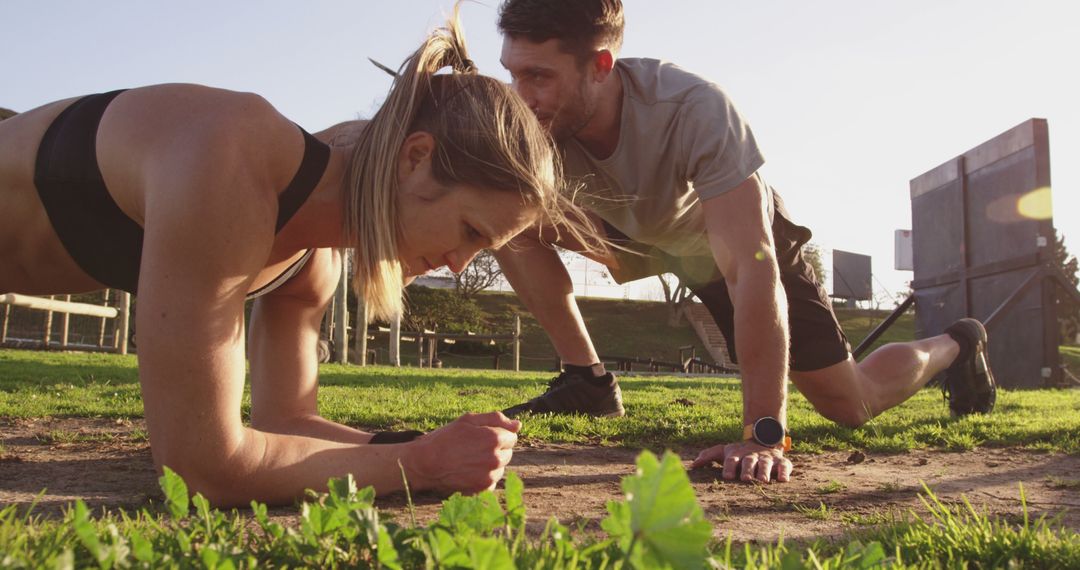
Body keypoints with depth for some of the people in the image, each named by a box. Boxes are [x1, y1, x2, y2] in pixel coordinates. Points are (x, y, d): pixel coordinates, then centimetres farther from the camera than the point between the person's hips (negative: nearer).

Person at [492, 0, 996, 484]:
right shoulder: (535, 121, -27)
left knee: (851, 405, -1)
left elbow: (751, 268, -46)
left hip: (745, 240, -4)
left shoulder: (694, 109, -41)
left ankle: (952, 346, 31)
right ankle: (587, 382, -6)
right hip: (641, 236, 4)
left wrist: (764, 433, -50)